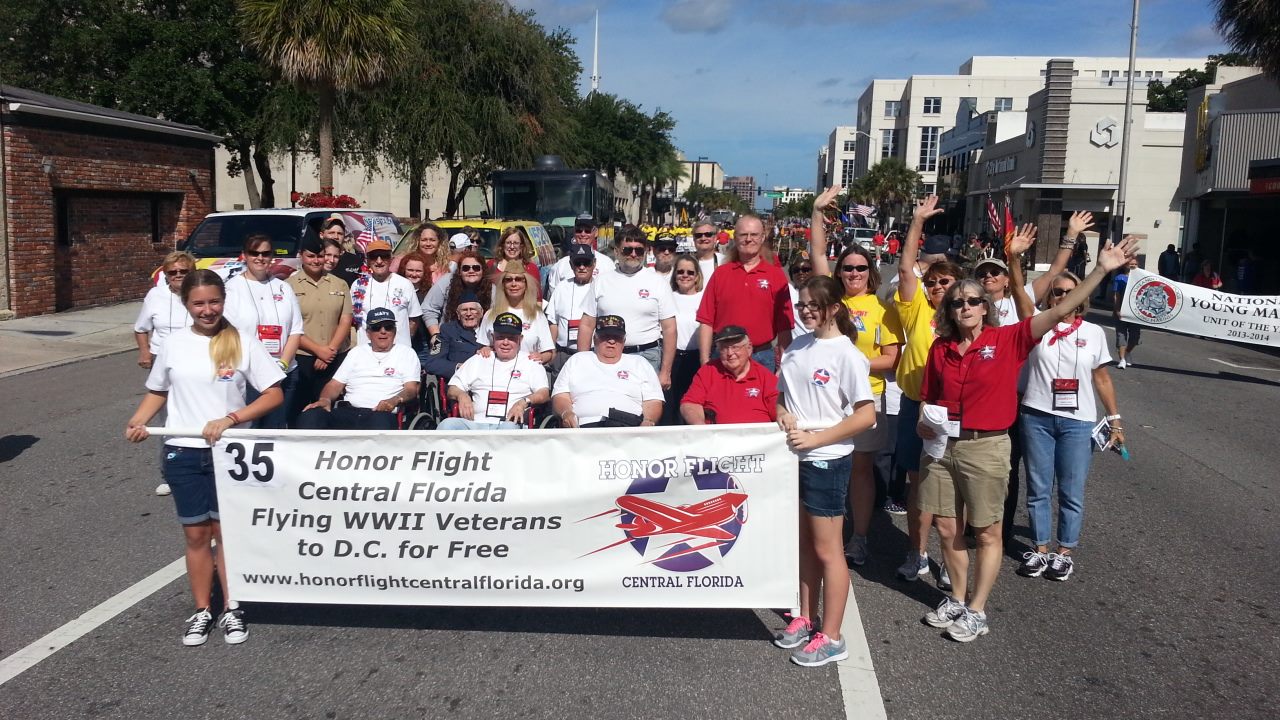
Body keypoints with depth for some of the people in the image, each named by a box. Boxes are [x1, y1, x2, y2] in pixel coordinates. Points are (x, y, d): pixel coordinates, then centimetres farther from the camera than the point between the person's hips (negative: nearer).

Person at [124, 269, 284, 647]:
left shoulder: (243, 342, -5)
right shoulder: (173, 343, 3)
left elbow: (274, 395, -7)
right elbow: (157, 392, 16)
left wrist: (231, 419, -18)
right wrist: (137, 421, -3)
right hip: (183, 452, 2)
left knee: (226, 530, 4)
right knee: (196, 534, 9)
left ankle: (231, 609, 19)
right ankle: (202, 611, 23)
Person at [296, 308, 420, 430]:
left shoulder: (406, 353, 17)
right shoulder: (357, 352, 27)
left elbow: (411, 389, 4)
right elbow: (335, 384, 20)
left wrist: (394, 400, -19)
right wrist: (325, 399, -4)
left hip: (380, 413, -3)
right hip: (347, 411, 4)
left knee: (381, 422, -43)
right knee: (310, 416, -28)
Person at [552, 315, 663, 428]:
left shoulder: (640, 363, 24)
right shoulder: (576, 361, 25)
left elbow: (652, 402, 15)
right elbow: (560, 396, 16)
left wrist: (648, 422, -8)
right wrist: (566, 413, -8)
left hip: (628, 426, 0)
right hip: (585, 425, 0)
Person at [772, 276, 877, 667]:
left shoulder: (846, 354, -13)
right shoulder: (795, 348, 7)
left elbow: (866, 415, -17)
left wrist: (814, 438, -19)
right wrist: (783, 414, -6)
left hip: (826, 460, -6)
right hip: (795, 457, 7)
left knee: (827, 550, 3)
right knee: (805, 543, 17)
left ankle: (831, 638, 13)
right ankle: (807, 618, 32)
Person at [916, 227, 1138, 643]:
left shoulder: (1007, 340, -6)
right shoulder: (940, 349, 3)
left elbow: (1058, 313, -12)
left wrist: (1102, 270, -18)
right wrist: (924, 425, -6)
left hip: (986, 448, -3)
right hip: (942, 446, 4)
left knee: (987, 533, 7)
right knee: (946, 528, 11)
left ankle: (977, 611, 20)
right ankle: (957, 599, 29)